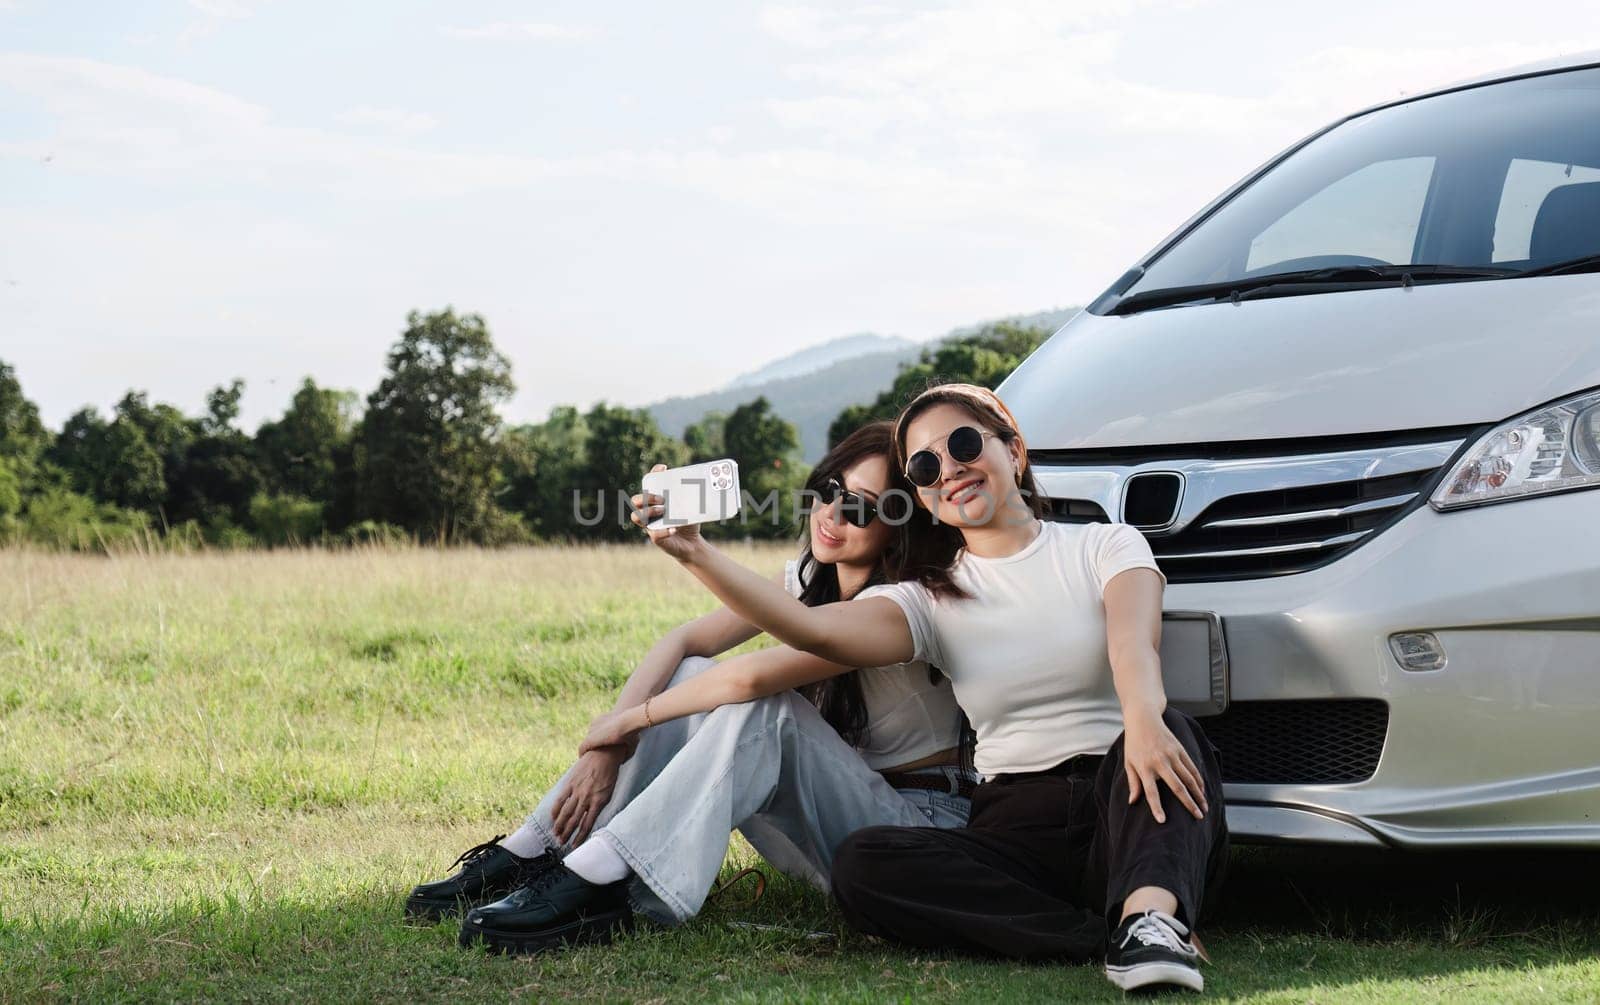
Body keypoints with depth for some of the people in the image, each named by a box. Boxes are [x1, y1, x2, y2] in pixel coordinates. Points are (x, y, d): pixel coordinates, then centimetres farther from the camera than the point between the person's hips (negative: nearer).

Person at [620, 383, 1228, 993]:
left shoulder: (1104, 546, 7)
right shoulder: (930, 600, 12)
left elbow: (1133, 642, -16)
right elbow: (813, 629, -8)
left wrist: (1144, 719, -40)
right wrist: (698, 557, -22)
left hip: (1125, 809, -2)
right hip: (1017, 823, 2)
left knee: (1164, 729, -34)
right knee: (860, 867, -25)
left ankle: (1151, 916, -54)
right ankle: (1121, 937, -31)